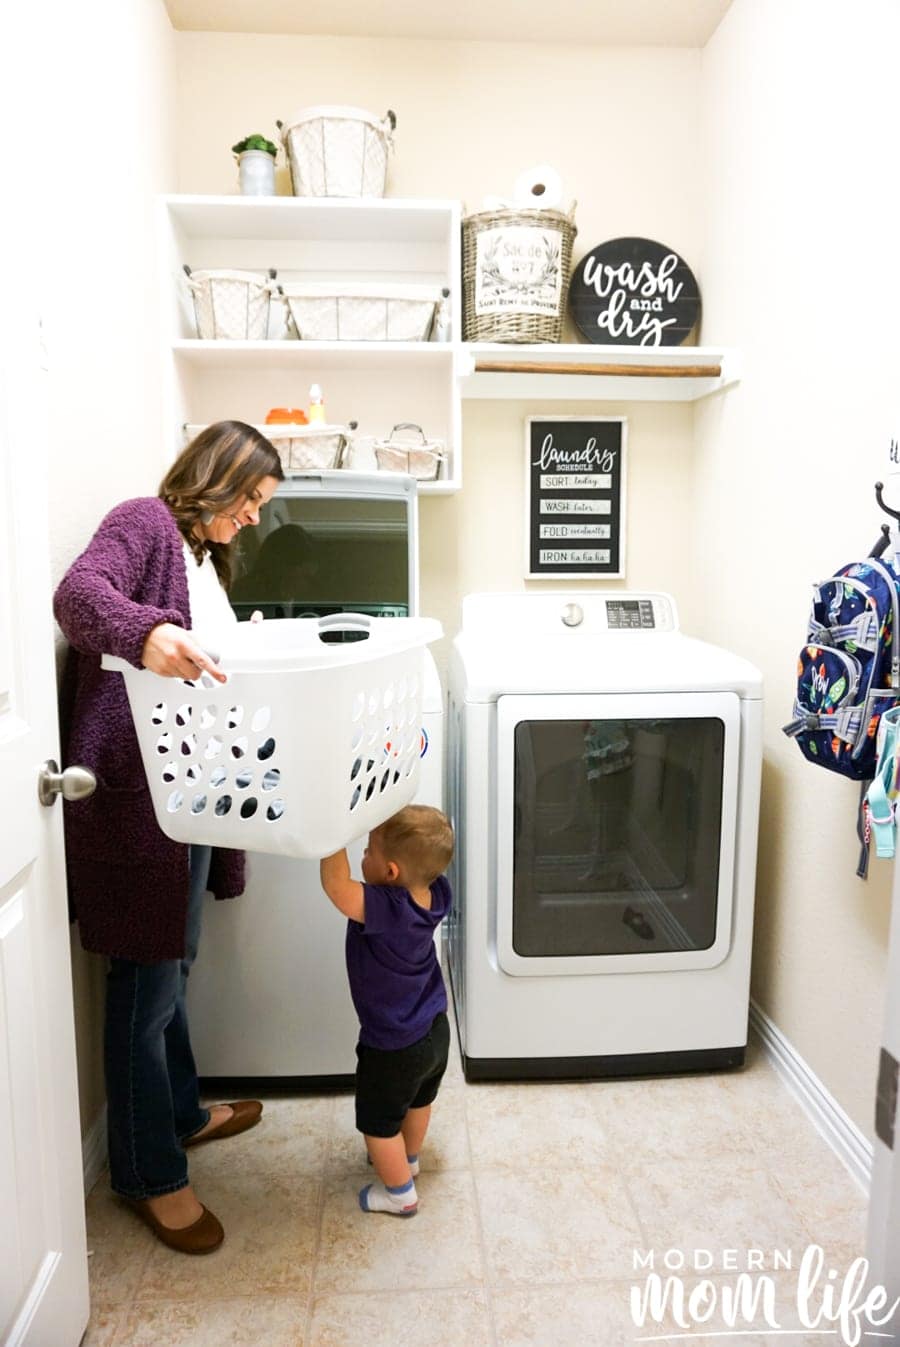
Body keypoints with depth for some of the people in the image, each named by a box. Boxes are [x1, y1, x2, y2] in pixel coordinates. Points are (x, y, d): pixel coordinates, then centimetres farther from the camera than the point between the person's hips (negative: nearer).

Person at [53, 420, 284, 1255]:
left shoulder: (205, 558, 19)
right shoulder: (145, 524, -8)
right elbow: (79, 593, -28)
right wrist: (145, 633, -46)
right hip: (135, 800, -9)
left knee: (169, 970, 23)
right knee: (145, 986, 4)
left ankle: (181, 1114, 42)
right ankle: (149, 1175, 22)